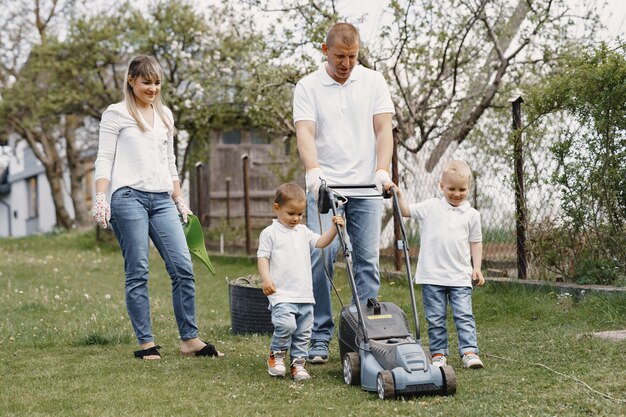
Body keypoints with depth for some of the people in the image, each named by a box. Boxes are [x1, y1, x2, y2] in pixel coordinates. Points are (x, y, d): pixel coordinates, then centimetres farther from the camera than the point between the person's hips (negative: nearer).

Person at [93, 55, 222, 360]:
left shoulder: (165, 115, 20)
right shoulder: (116, 114, 4)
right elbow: (104, 160, 0)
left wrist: (180, 203, 21)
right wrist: (101, 199, -12)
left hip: (162, 200, 5)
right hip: (129, 197, -5)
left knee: (183, 267, -4)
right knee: (137, 273, -4)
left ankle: (190, 340, 2)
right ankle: (146, 343, 2)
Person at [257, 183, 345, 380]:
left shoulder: (303, 232, 16)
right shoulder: (269, 233, -1)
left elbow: (321, 242, 11)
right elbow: (263, 257, -5)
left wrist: (334, 227, -4)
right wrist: (266, 279, -18)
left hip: (305, 294, 6)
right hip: (282, 294, -6)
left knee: (303, 332, 7)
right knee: (286, 324, -22)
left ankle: (298, 363, 17)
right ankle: (276, 355, 0)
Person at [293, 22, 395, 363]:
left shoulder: (374, 82, 6)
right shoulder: (308, 87, 1)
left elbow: (383, 130, 0)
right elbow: (305, 133, -11)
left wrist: (382, 171, -16)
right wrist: (313, 172, -28)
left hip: (366, 187, 2)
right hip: (325, 186, -2)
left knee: (367, 261, 1)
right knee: (321, 257, -9)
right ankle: (319, 338, -3)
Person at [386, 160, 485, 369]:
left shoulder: (472, 214, 6)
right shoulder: (431, 207, 3)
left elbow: (475, 242, 12)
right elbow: (406, 211, 10)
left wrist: (477, 267, 5)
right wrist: (398, 194, -4)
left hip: (460, 277, 0)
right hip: (432, 275, 0)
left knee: (464, 316, -6)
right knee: (435, 318, 5)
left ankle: (469, 351, -4)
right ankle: (438, 353, 13)